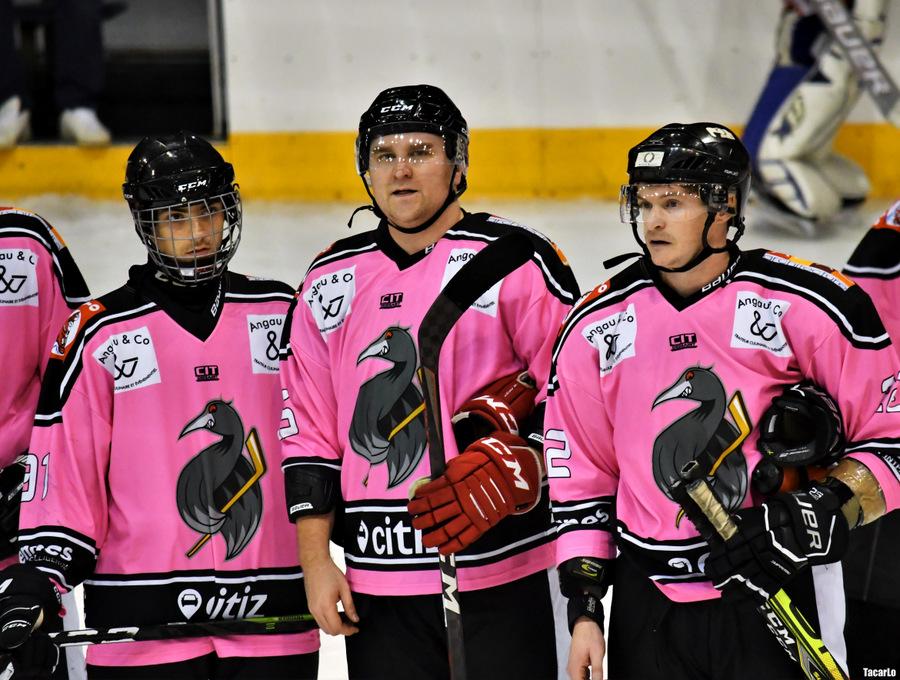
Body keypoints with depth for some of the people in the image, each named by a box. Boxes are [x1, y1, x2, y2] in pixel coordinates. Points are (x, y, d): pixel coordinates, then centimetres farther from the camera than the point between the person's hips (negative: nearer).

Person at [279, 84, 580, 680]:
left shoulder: (516, 262, -4)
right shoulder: (331, 281, 10)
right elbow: (310, 431, 12)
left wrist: (505, 469, -19)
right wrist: (316, 561, 7)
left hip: (500, 572, -4)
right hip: (377, 579, 4)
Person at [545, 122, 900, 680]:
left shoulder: (808, 305, -8)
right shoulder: (597, 325, 4)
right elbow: (581, 475, 11)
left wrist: (825, 509, -18)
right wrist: (585, 607, 7)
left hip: (780, 593, -3)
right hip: (649, 608, 3)